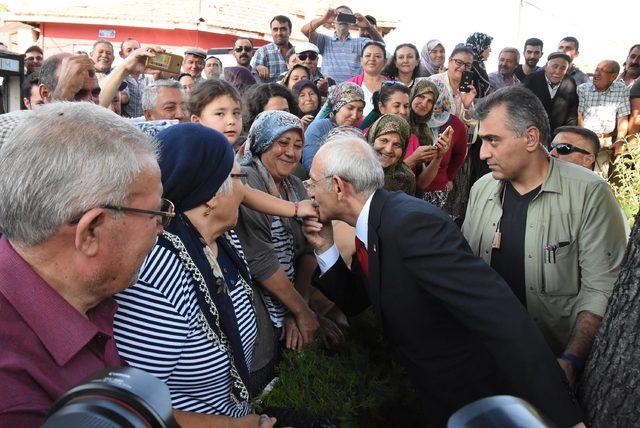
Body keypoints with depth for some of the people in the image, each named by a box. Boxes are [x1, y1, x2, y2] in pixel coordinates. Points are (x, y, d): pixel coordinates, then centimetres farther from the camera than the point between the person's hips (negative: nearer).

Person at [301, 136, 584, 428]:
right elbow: (355, 302, 9)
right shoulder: (371, 225, -2)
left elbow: (500, 315, -37)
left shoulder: (411, 223, -30)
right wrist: (325, 248, -7)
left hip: (475, 398, -8)